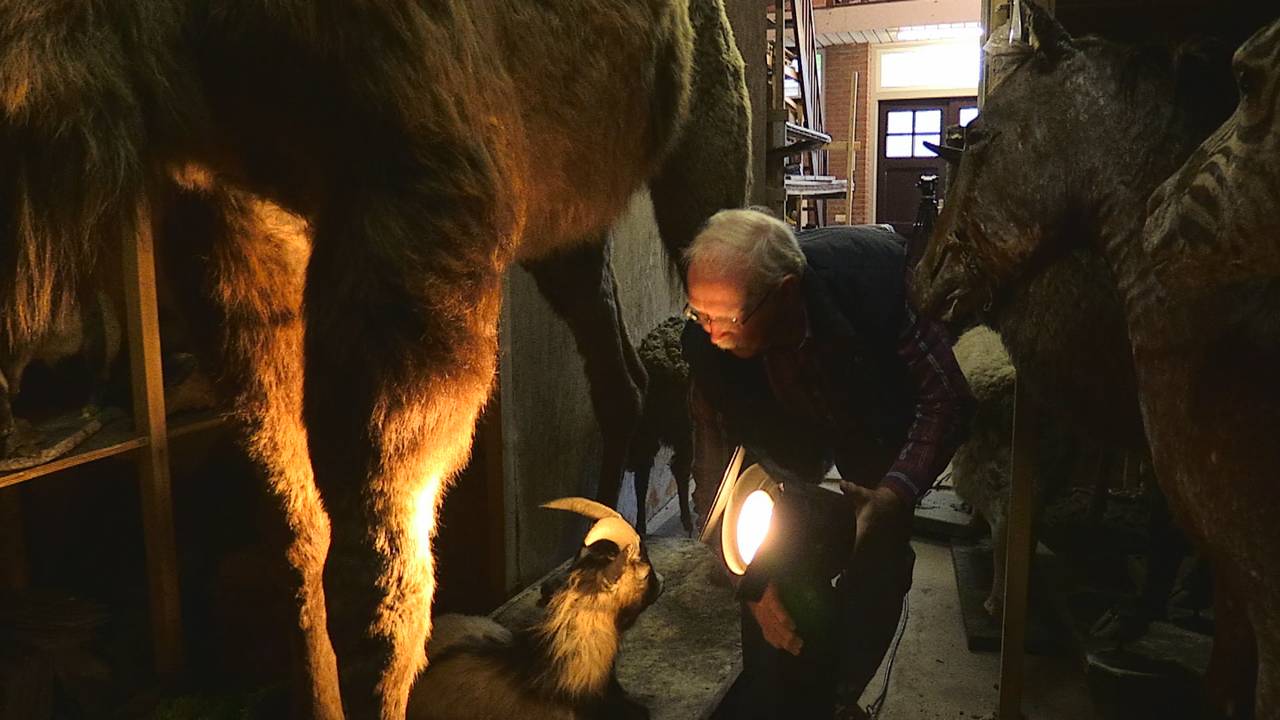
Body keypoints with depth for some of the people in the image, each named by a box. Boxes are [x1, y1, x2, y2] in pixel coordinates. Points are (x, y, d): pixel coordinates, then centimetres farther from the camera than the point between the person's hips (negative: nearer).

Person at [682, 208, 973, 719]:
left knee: (879, 552, -10)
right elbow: (715, 463, -23)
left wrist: (894, 494, -42)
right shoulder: (708, 336, -33)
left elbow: (946, 395, -29)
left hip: (882, 405, -1)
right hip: (787, 419, 1)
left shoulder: (873, 272, -40)